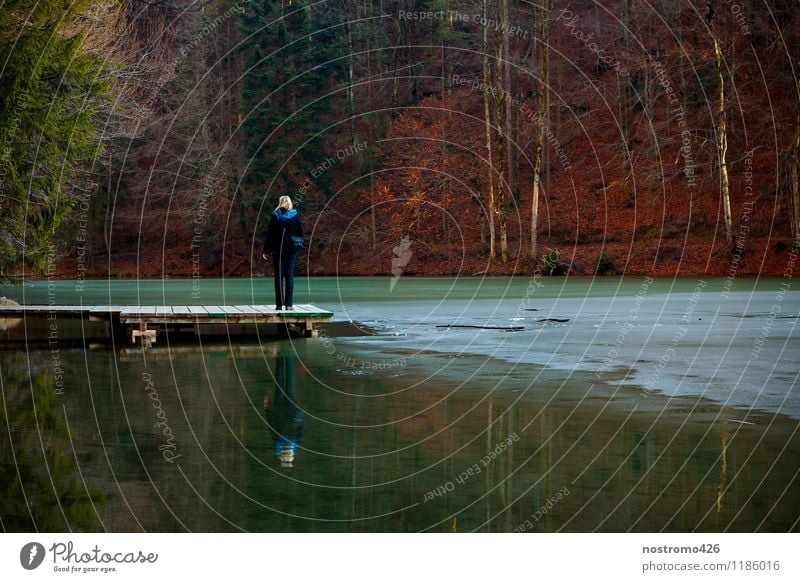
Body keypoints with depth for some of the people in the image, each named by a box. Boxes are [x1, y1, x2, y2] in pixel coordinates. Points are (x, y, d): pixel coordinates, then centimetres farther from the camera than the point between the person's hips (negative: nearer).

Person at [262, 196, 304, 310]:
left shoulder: (275, 216, -2)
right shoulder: (295, 216, 0)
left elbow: (269, 234, -2)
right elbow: (300, 233, 1)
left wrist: (266, 250, 3)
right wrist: (299, 245, 11)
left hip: (278, 250, -1)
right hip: (291, 249, 1)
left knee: (279, 276, 4)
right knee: (290, 275, 4)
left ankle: (279, 304, 2)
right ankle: (289, 303, -1)